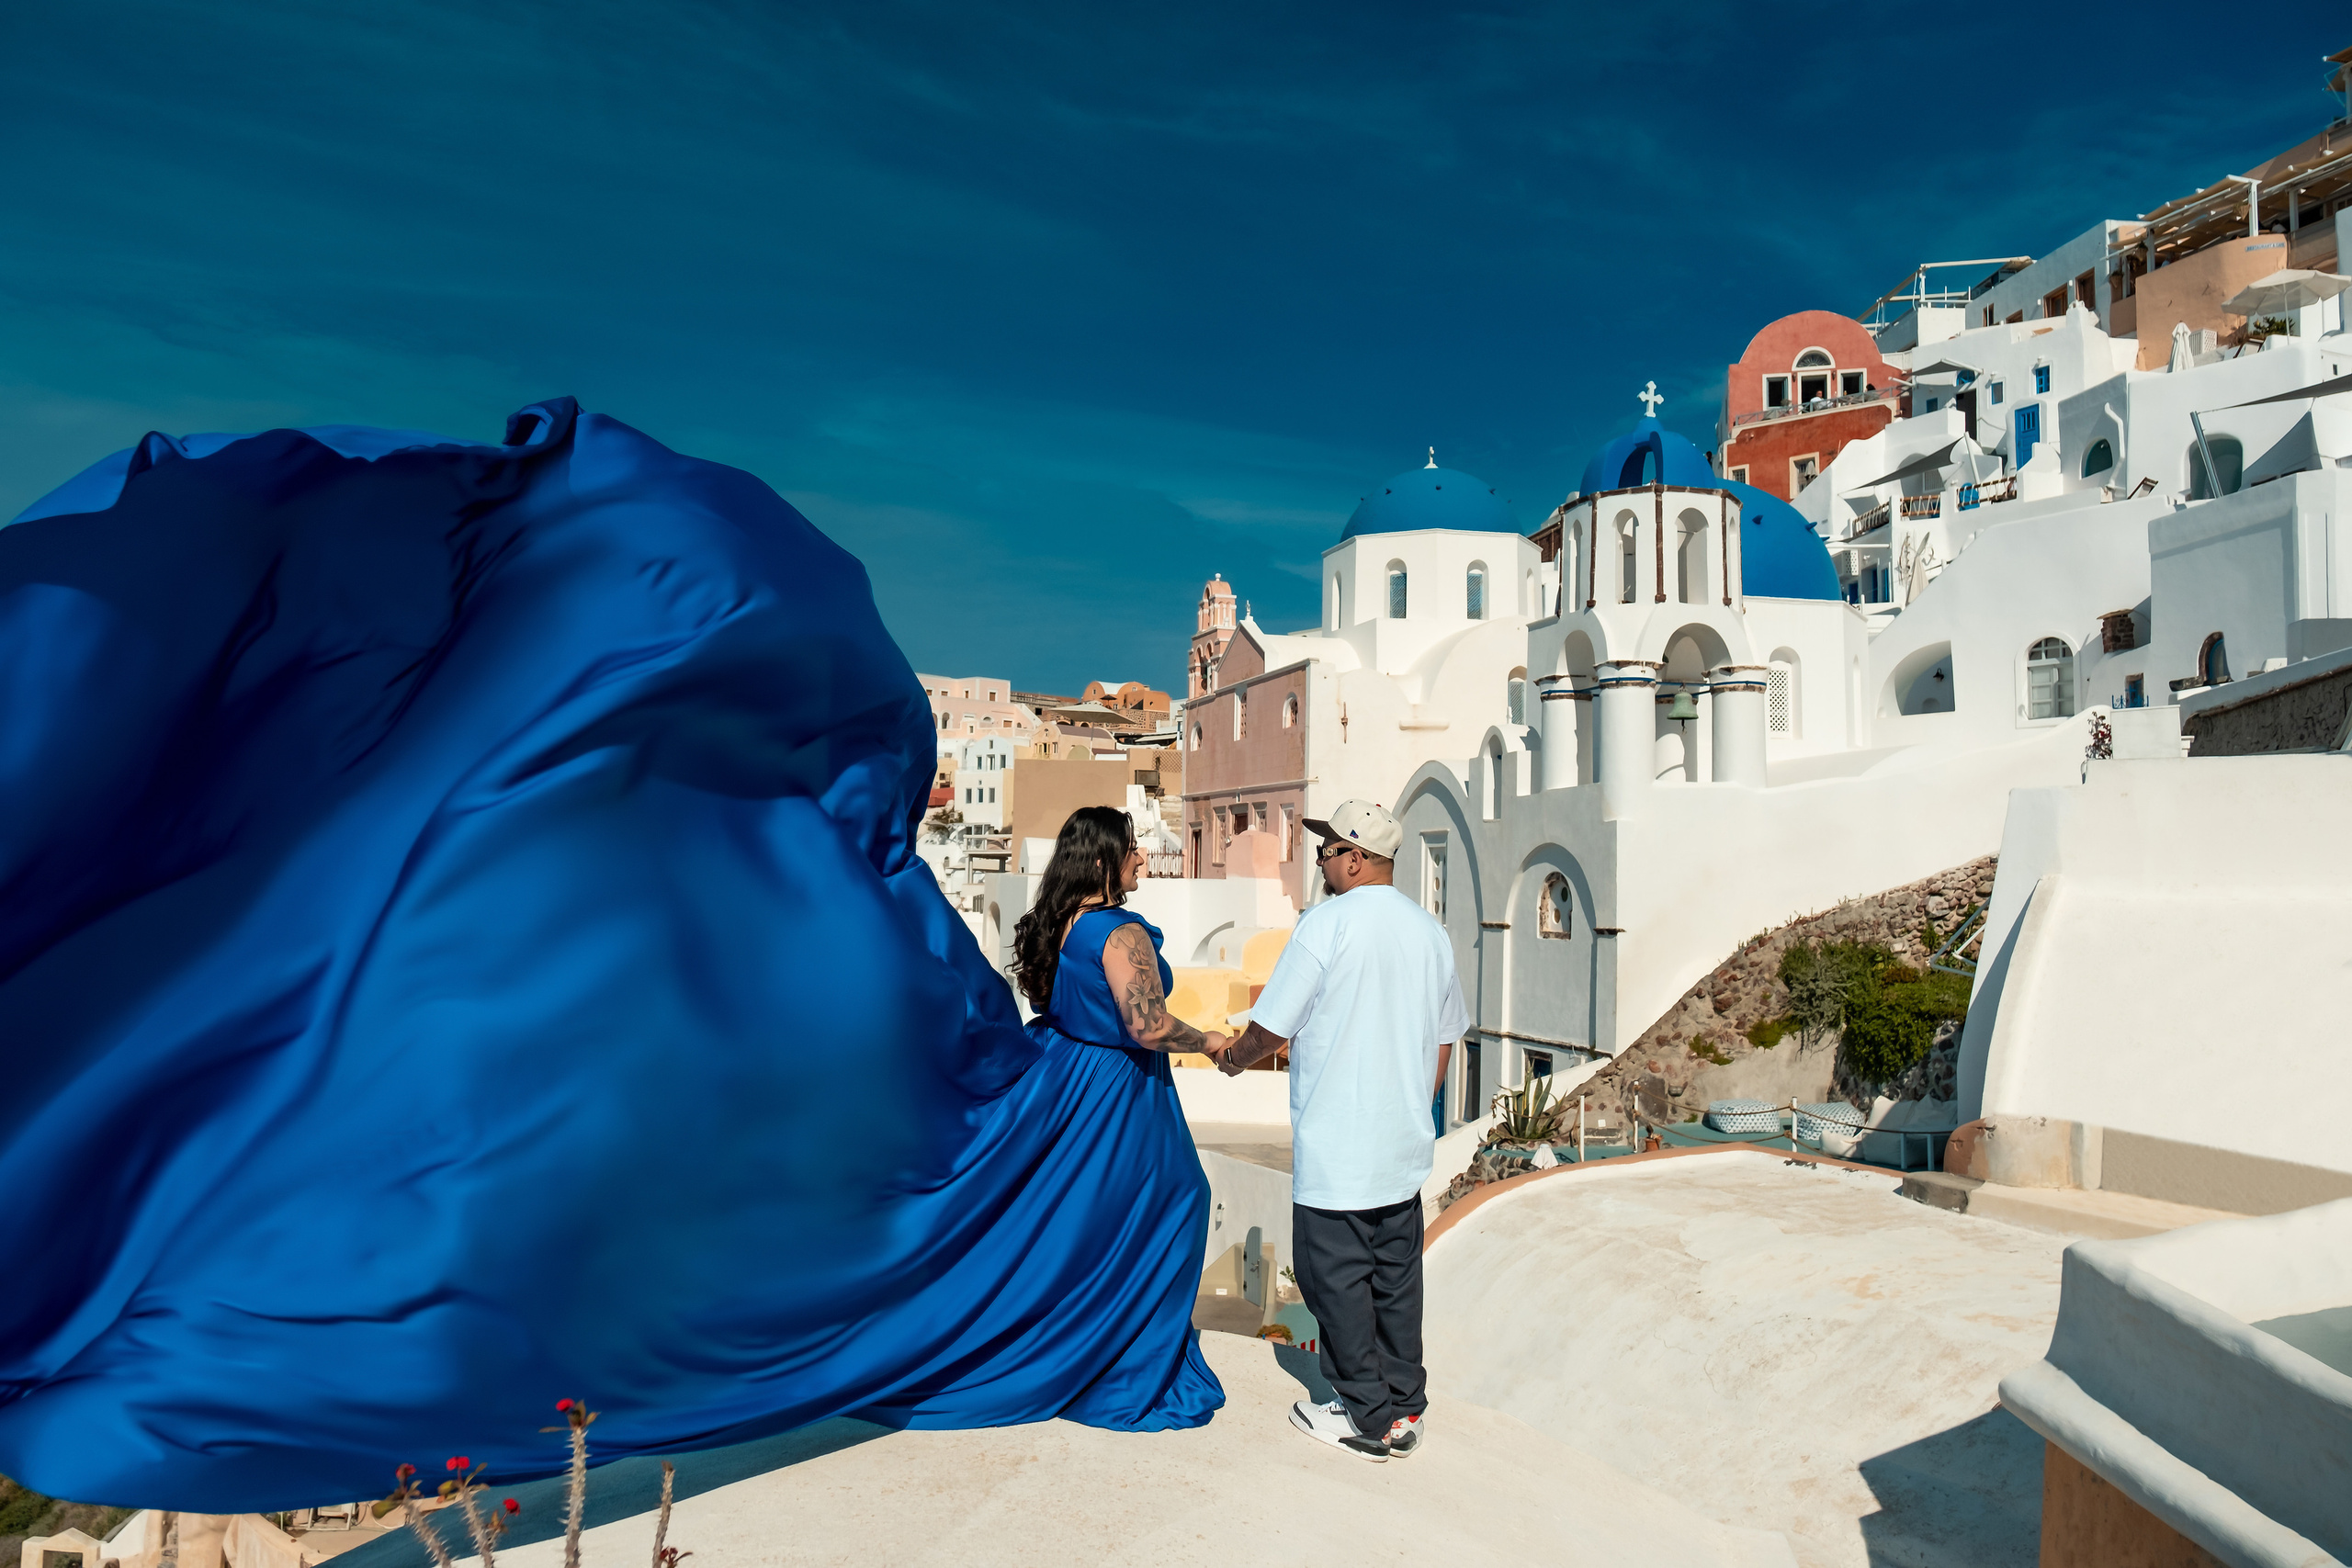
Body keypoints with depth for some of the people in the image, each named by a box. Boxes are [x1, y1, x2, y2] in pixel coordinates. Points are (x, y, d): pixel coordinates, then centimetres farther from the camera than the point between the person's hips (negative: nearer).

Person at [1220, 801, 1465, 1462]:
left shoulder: (1326, 923, -15)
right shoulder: (1431, 931, 7)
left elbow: (1271, 1029, -11)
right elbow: (1445, 1040, 15)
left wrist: (1231, 1056, 9)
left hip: (1335, 1148, -7)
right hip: (1405, 1146, 7)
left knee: (1338, 1281, 5)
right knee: (1396, 1278, 16)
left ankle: (1369, 1420, 13)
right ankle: (1405, 1411, 24)